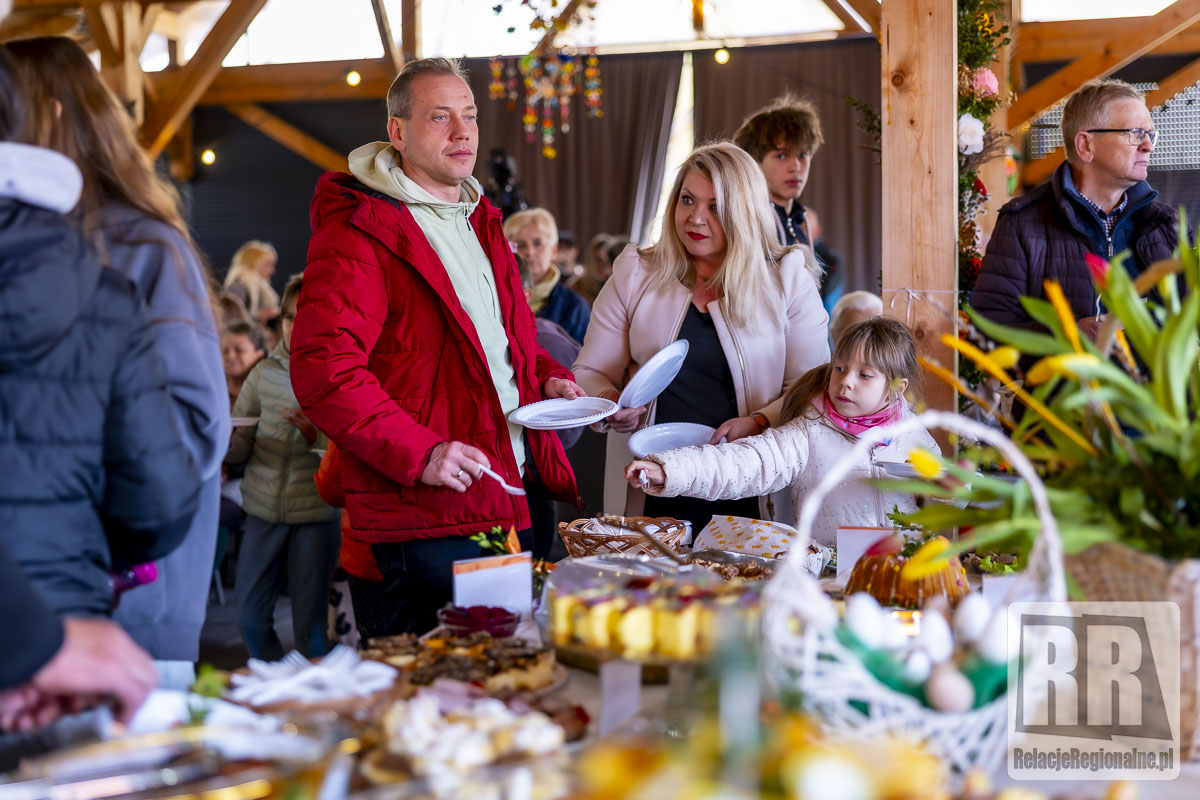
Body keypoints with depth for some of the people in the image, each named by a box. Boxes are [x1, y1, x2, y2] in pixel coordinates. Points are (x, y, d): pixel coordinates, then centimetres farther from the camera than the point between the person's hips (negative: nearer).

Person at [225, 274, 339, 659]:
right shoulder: (264, 373, 6)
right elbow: (240, 447, 6)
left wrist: (317, 438, -24)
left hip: (316, 514, -4)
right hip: (263, 510, 4)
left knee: (310, 627, 1)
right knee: (251, 620, 9)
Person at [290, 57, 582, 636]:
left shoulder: (480, 222, 20)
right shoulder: (357, 231, -9)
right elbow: (322, 369, -18)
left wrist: (546, 377, 13)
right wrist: (418, 453, -25)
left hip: (509, 493, 9)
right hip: (427, 515, -9)